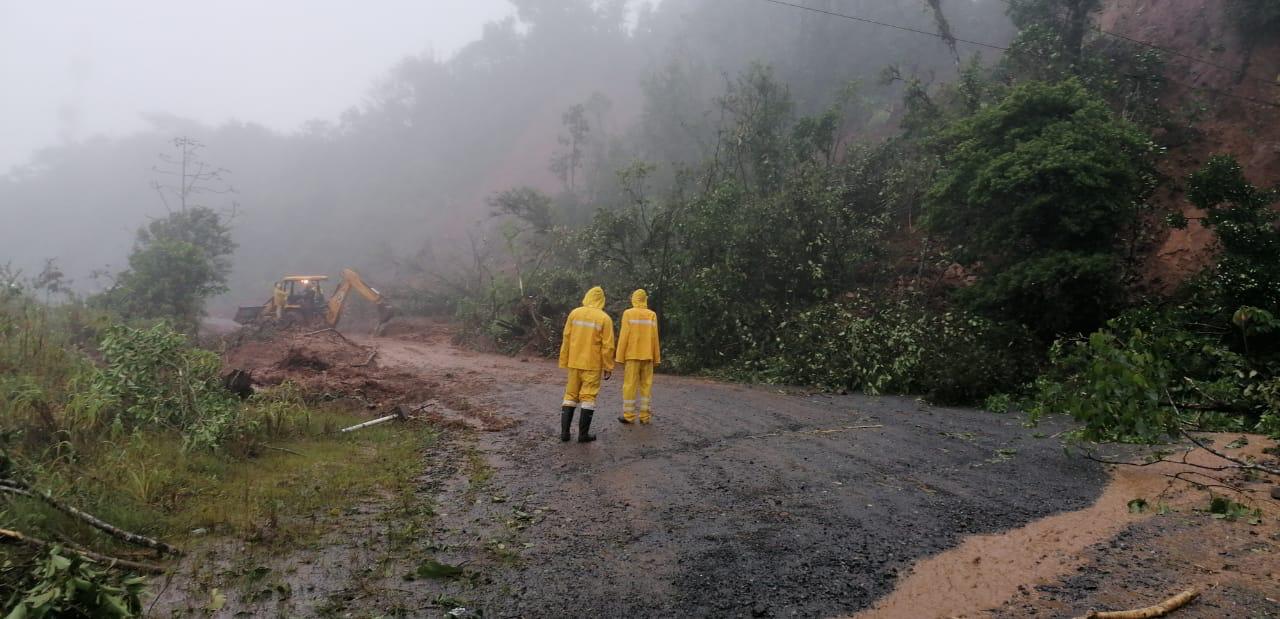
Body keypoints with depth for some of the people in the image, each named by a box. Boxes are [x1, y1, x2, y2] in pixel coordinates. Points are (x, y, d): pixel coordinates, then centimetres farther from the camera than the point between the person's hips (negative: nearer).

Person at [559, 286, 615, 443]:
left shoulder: (574, 313, 0)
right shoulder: (604, 319, -9)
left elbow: (566, 339, 3)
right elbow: (607, 346, -10)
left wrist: (564, 362, 11)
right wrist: (608, 367, -2)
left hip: (574, 362, 3)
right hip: (592, 365, -3)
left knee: (570, 395, 12)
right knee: (588, 397, 2)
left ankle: (564, 431, 10)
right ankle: (583, 434, 2)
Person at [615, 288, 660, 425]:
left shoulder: (628, 313, -4)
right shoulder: (652, 315, 3)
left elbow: (624, 336, -7)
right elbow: (654, 337, 3)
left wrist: (620, 356, -2)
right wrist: (656, 357, 9)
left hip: (632, 355, -3)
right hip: (647, 355, 3)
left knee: (630, 385, 0)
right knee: (646, 385, 7)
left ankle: (628, 416, 1)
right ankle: (644, 416, 8)